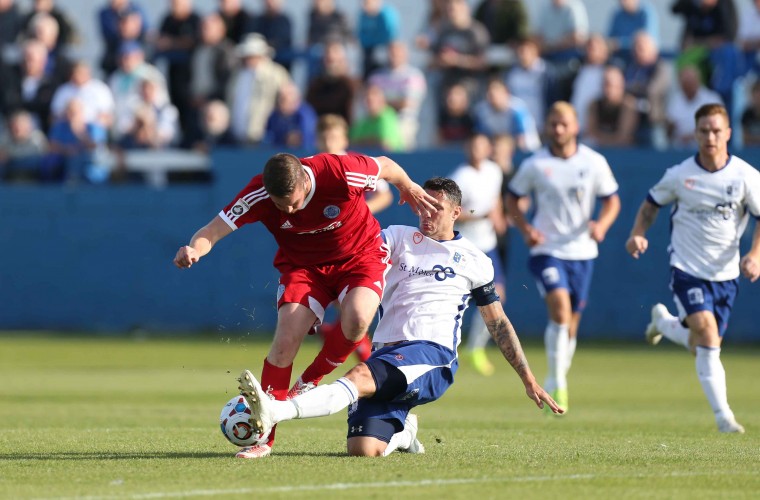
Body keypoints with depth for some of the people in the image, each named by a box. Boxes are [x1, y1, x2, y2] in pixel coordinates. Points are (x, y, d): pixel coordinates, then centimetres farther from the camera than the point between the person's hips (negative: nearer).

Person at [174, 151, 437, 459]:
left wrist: (408, 188, 9)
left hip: (360, 254, -1)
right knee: (286, 338, -19)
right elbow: (214, 230, -26)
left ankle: (311, 382, -1)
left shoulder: (341, 173, -31)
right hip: (302, 264, 1)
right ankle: (263, 436, -10)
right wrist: (194, 249, -49)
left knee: (356, 320, -31)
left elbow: (386, 166, -10)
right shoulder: (258, 195, -25)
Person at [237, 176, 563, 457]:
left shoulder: (474, 261, 17)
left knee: (361, 376, -34)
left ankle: (275, 413, -55)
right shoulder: (400, 237, 20)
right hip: (387, 354, 3)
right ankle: (402, 432, 21)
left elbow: (498, 324, 22)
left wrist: (528, 380, 19)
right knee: (363, 449, -17)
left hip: (432, 354, -3)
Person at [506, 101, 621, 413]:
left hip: (582, 250, 2)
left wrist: (601, 225, -12)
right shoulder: (534, 165, -4)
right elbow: (513, 200, 9)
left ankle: (558, 384, 29)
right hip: (547, 250, -2)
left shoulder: (594, 163, -1)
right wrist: (526, 229, -8)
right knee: (560, 309, -24)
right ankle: (556, 383, -15)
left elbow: (611, 201, 8)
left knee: (571, 324, 9)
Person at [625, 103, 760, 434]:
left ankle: (663, 322, 43)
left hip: (725, 273, 2)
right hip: (687, 268, -2)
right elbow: (651, 205, 10)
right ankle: (723, 415, -14)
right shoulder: (679, 175, -6)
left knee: (702, 346, 10)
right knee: (707, 336, -19)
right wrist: (638, 234, -8)